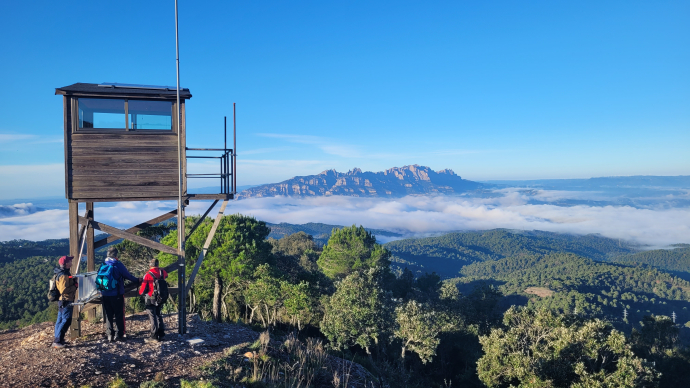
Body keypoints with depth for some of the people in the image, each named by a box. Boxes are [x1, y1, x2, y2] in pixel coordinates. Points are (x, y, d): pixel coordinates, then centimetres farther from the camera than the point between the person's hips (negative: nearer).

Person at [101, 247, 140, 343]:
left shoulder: (103, 265, 4)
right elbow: (128, 275, -4)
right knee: (119, 315, 5)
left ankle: (110, 335, 12)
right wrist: (137, 280, 12)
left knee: (108, 316, 11)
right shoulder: (118, 264, -10)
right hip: (117, 294, -4)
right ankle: (118, 335, 5)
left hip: (105, 294, 5)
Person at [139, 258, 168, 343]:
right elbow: (166, 275, 24)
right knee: (158, 315, 19)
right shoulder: (162, 272, -3)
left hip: (151, 300, -5)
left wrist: (140, 292, 10)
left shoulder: (148, 275, -17)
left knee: (153, 317, 2)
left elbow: (142, 290, -13)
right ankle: (161, 334, 23)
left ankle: (154, 336, 6)